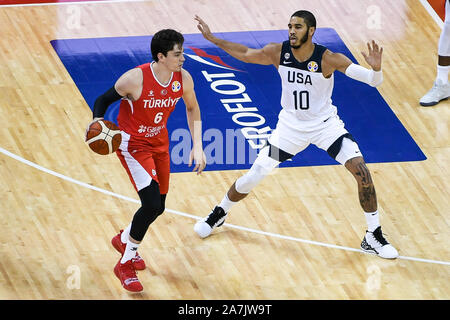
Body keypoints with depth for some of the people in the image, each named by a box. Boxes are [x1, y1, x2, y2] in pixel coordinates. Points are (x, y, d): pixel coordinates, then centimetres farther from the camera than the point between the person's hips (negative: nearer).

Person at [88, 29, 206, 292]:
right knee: (152, 202, -19)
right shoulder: (136, 79, -29)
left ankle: (124, 240, 46)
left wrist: (198, 147, -1)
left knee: (158, 207, 13)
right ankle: (125, 265, -1)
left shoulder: (183, 79, -13)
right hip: (132, 143, -6)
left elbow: (193, 109, 6)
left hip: (159, 141, 6)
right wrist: (98, 122, -34)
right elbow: (103, 100, -14)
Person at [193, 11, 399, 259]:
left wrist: (376, 68, -51)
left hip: (325, 124, -2)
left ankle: (373, 237, -3)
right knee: (253, 176, 1)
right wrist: (212, 39, 1)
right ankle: (219, 213, 31)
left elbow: (373, 81, -29)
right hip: (291, 125, 2)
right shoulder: (278, 52, -16)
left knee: (361, 171, -18)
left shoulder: (328, 59, -25)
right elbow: (245, 54, 4)